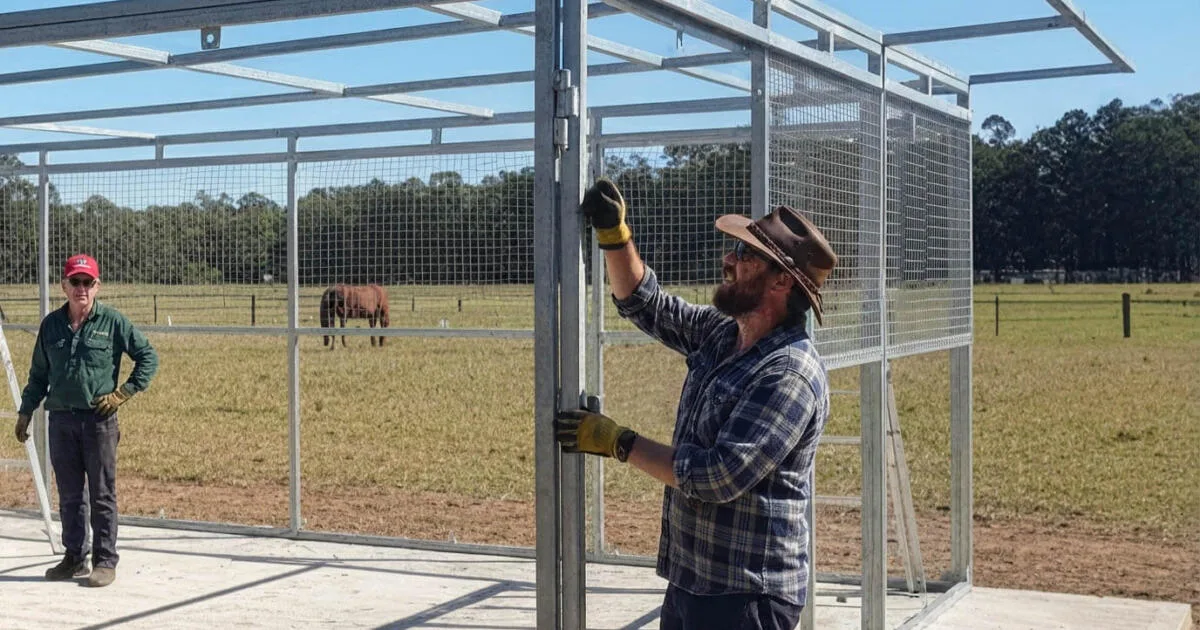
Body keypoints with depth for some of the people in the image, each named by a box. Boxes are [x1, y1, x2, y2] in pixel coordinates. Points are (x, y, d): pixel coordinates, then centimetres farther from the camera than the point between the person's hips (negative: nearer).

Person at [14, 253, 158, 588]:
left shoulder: (113, 322, -3)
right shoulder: (51, 325, 8)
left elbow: (148, 357, 2)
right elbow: (38, 374, 18)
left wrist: (123, 393, -5)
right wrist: (25, 413, 17)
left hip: (99, 419, -4)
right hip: (61, 419, 4)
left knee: (102, 495, 0)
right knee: (69, 495, 11)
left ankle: (105, 562, 7)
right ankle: (74, 558, 21)